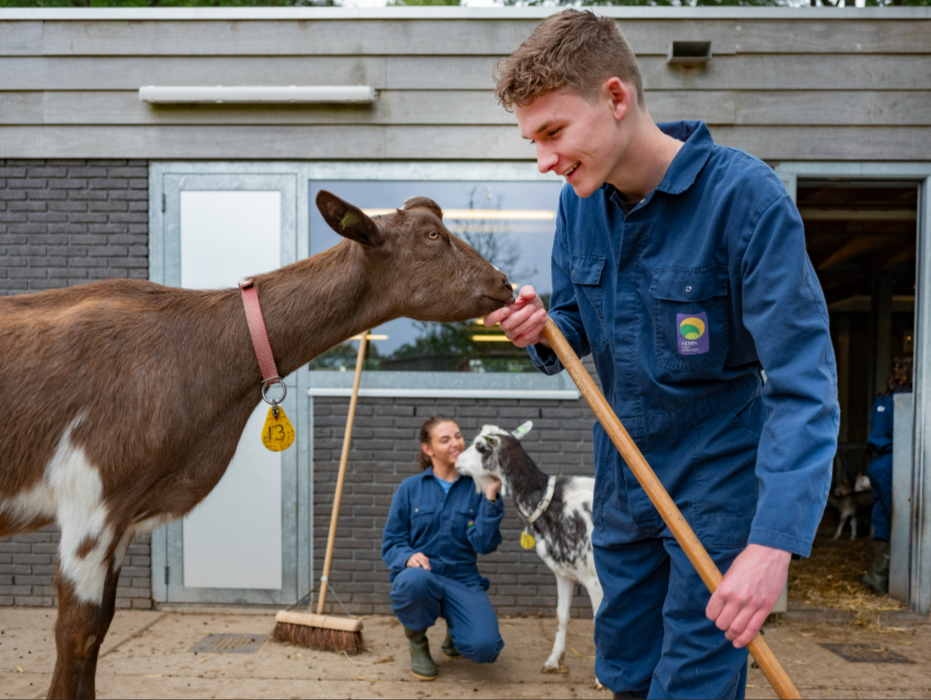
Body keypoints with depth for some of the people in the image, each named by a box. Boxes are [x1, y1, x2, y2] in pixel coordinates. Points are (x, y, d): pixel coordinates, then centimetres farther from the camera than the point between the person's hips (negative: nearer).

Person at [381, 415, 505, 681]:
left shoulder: (475, 488, 3)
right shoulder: (410, 488, 4)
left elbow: (484, 544, -6)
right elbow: (391, 543, 4)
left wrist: (490, 497, -15)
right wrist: (409, 557, -18)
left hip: (462, 581, 1)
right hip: (420, 576, -1)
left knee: (484, 647, -25)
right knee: (414, 579, -39)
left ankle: (455, 631, 16)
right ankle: (417, 640, -3)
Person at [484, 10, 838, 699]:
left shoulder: (744, 194, -22)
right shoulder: (579, 202, -2)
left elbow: (803, 382, -25)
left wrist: (774, 543, -34)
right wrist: (543, 331, -16)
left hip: (717, 488, -6)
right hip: (621, 486, 6)